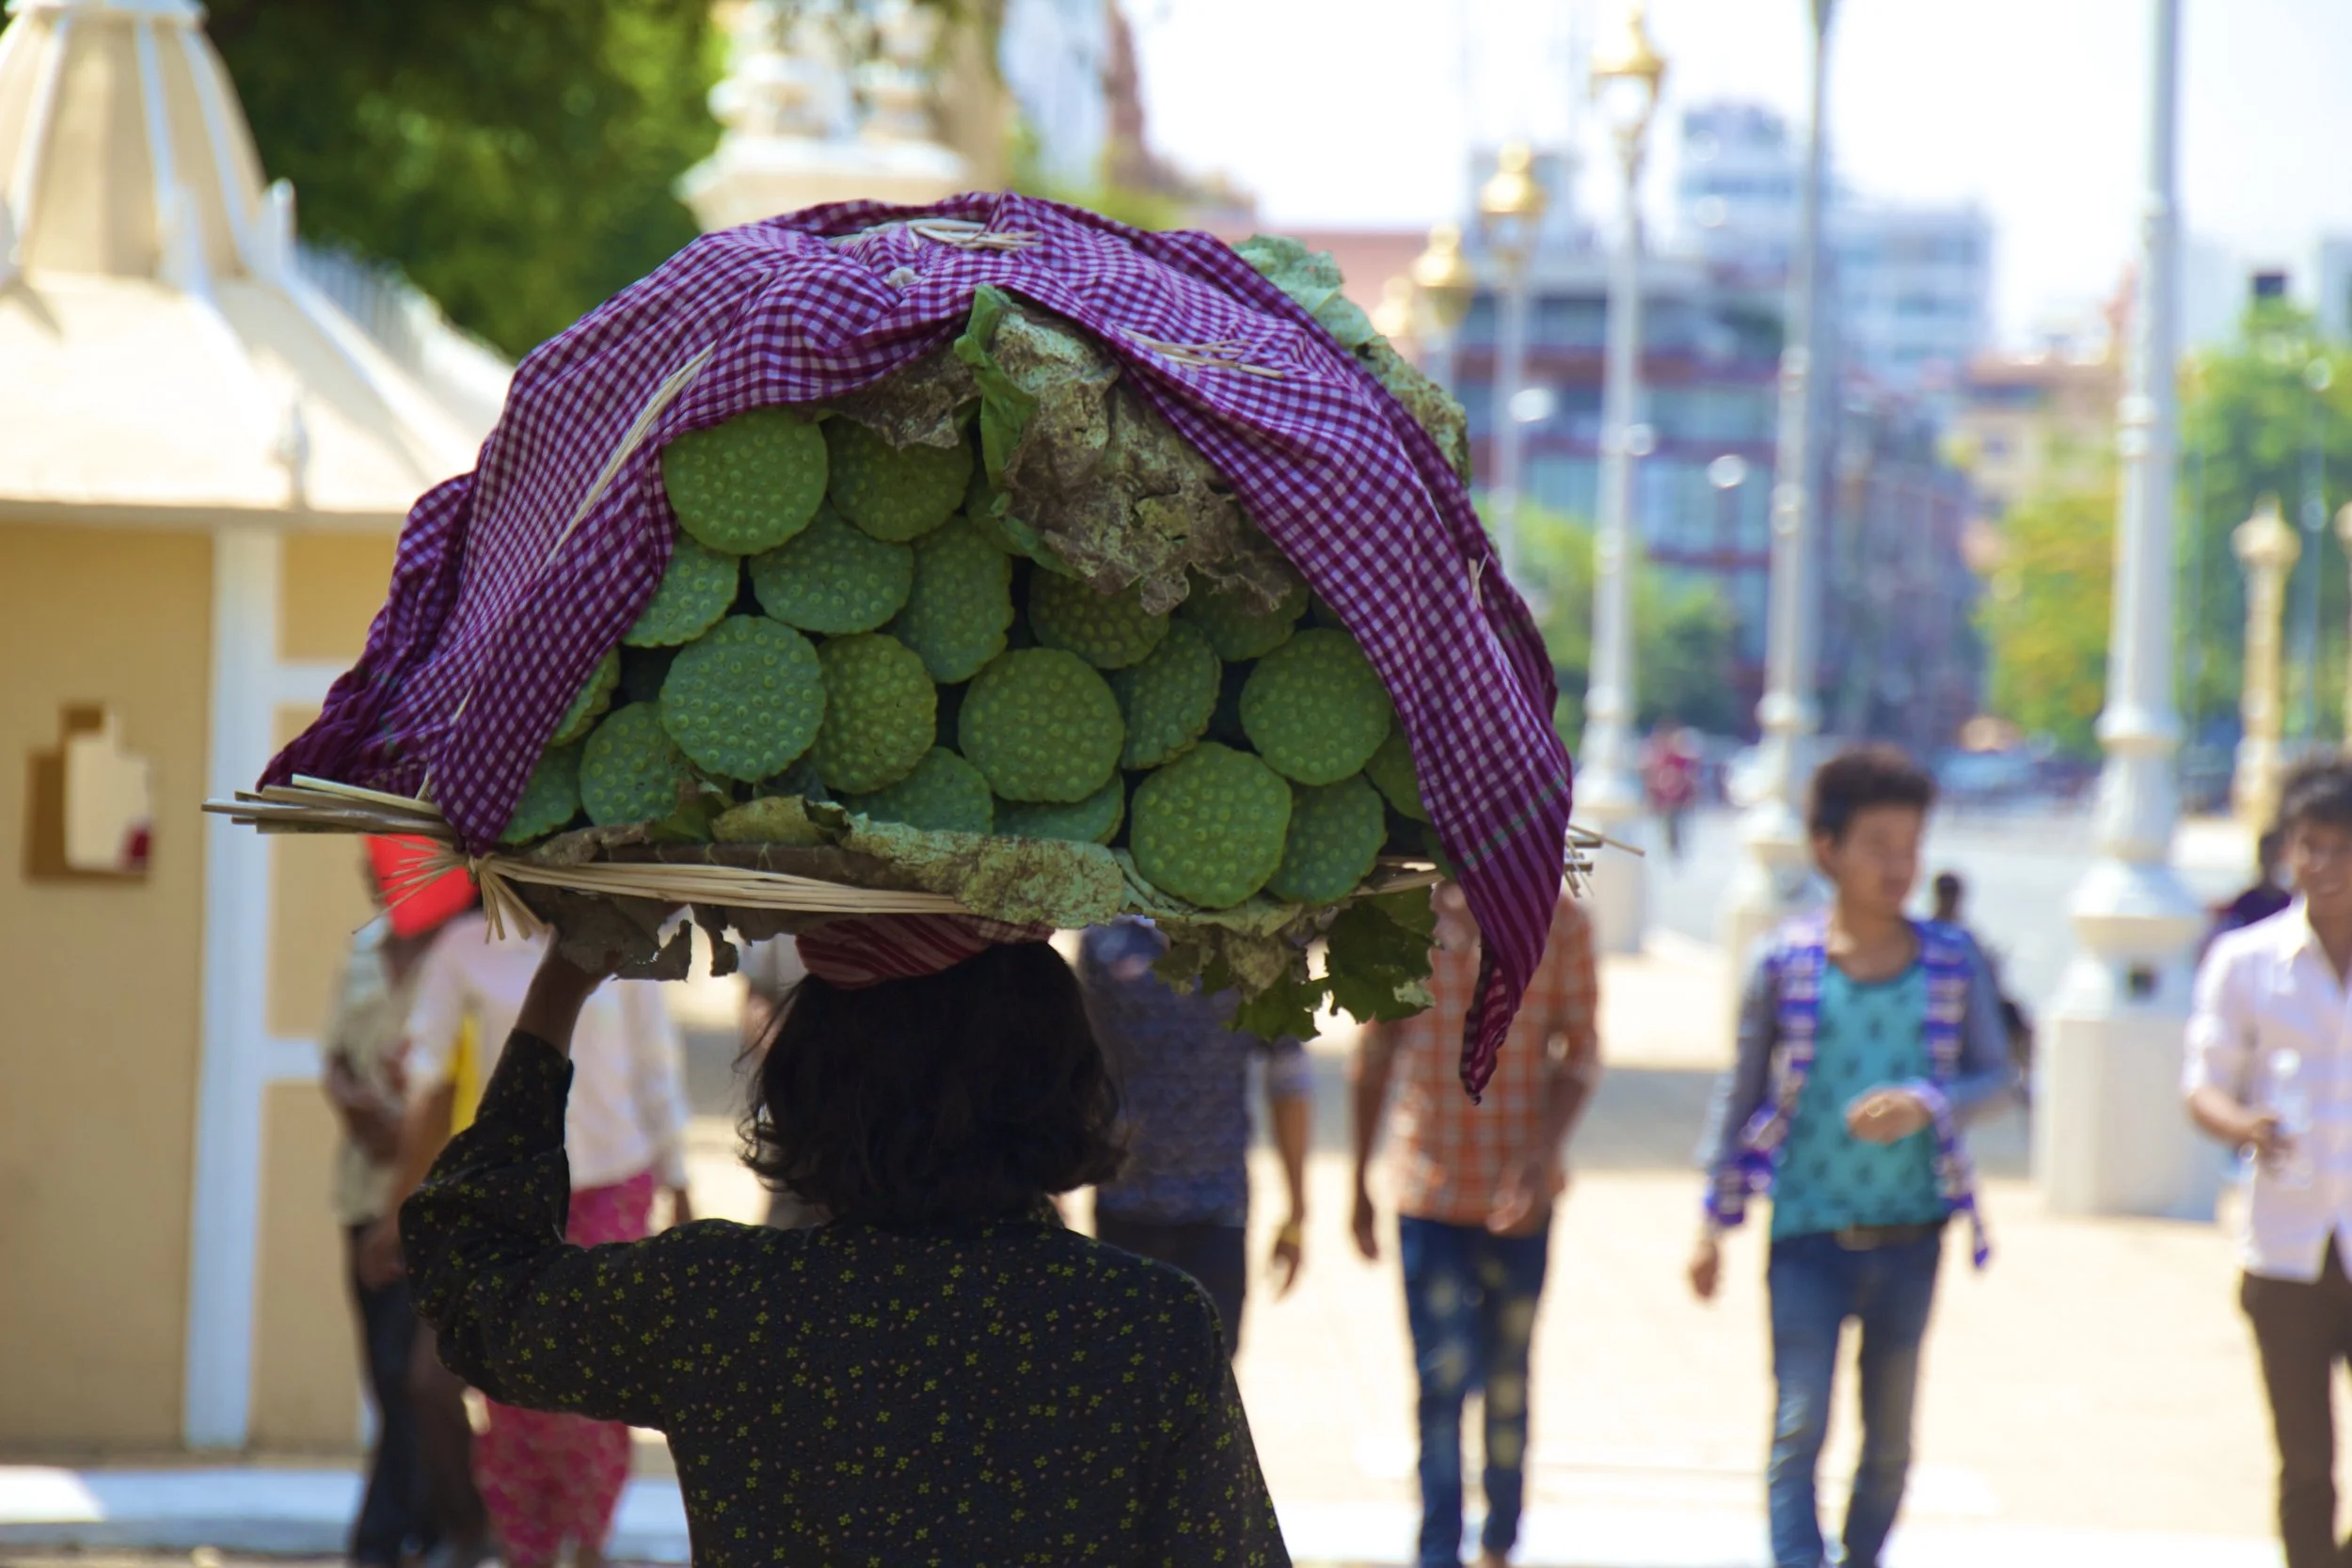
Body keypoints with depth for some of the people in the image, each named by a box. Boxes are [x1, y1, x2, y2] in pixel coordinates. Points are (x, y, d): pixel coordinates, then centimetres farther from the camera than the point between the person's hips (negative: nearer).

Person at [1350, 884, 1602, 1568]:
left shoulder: (1558, 922, -3)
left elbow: (1580, 1052, -2)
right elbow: (1376, 1051, 6)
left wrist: (1542, 1158, -17)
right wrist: (1360, 1183, 9)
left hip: (1518, 1195, 1)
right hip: (1428, 1191, -1)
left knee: (1509, 1380, 10)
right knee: (1442, 1376, -8)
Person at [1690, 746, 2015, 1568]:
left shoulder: (1951, 963, 0)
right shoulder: (1786, 965, -5)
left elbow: (1994, 1075, 6)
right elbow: (1740, 1093, 3)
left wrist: (1925, 1105, -16)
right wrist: (1715, 1225, 4)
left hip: (1910, 1236, 3)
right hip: (1810, 1233, -2)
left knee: (1891, 1442, 11)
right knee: (1799, 1429, -9)